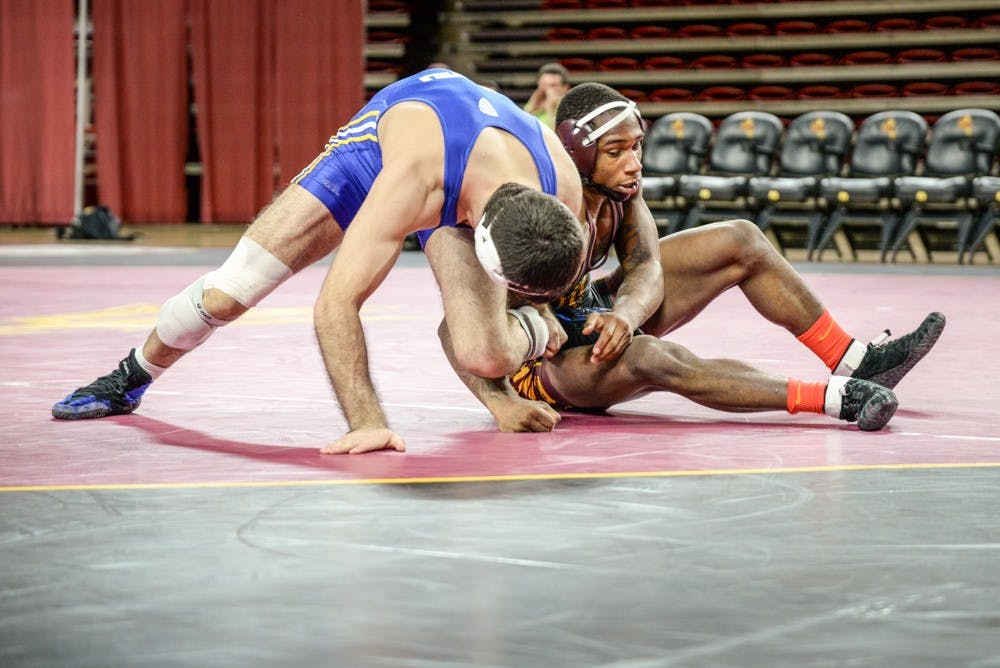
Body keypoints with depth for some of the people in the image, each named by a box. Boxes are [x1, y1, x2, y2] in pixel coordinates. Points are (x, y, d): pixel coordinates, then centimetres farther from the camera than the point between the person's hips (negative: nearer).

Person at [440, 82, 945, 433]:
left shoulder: (622, 187, -11)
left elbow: (645, 269, -15)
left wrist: (623, 314, -39)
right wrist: (501, 403, -52)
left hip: (590, 313, 8)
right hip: (541, 363, -8)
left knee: (741, 242, 1)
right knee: (645, 356, -41)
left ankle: (856, 361, 3)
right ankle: (836, 399, -42)